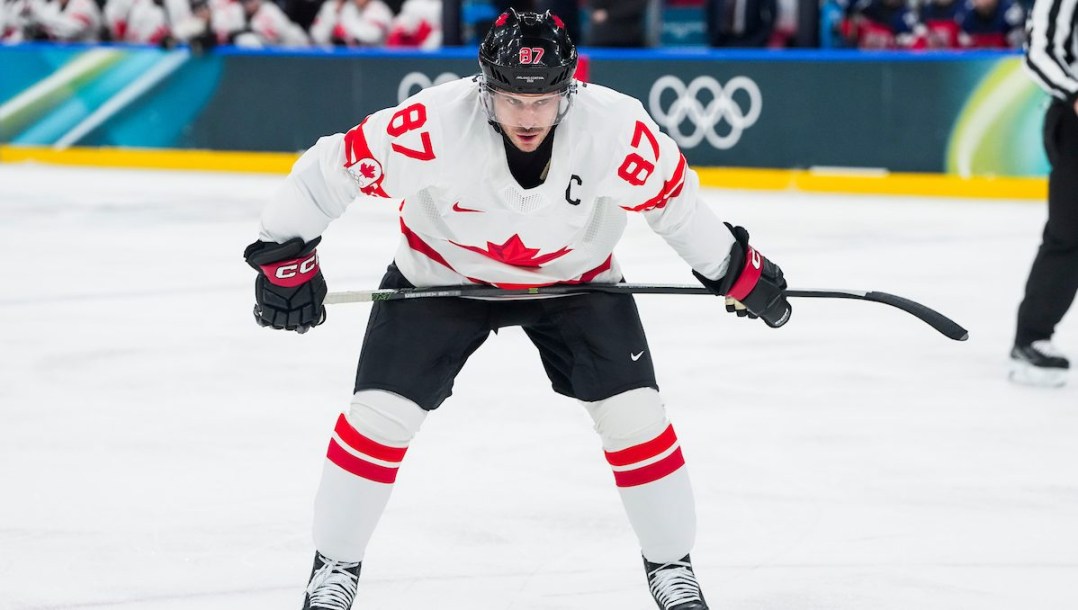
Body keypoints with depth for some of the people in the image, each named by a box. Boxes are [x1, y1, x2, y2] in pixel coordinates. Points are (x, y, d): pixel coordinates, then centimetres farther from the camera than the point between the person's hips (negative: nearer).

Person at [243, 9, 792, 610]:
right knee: (380, 413, -7)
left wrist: (737, 269, -3)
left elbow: (672, 197, -10)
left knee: (634, 414, -7)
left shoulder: (619, 128, -30)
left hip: (576, 278, 1)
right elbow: (330, 168, -22)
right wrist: (286, 255, -21)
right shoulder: (432, 124, -35)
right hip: (441, 276, -1)